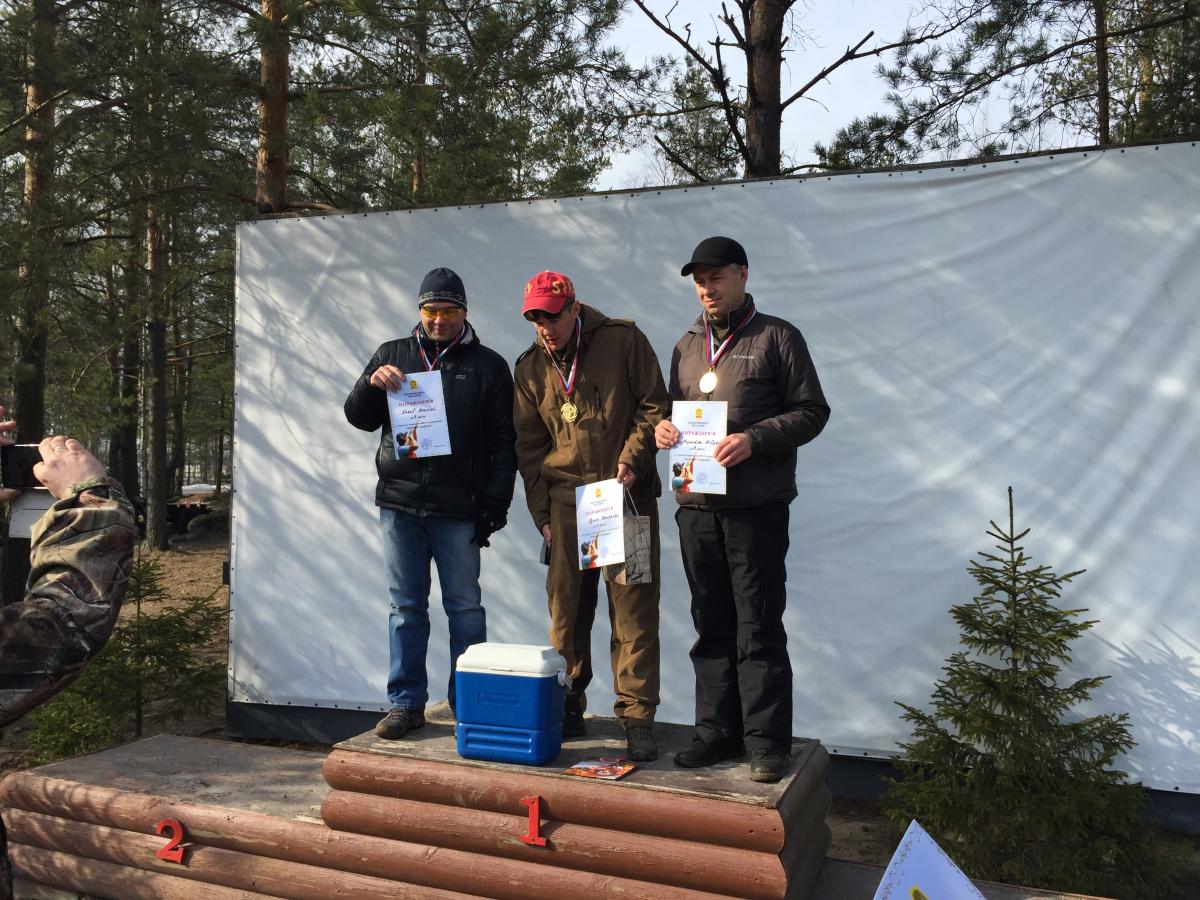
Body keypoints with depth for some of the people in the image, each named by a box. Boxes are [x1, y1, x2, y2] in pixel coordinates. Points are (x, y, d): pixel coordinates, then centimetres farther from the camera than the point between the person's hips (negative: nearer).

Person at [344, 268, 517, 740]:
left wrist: (496, 505, -4)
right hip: (399, 505, 2)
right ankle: (405, 703, 16)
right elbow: (358, 418, 12)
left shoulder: (487, 365, 6)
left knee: (464, 607, 4)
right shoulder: (391, 355, 13)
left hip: (458, 510, -2)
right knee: (406, 607, 7)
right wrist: (372, 384, -9)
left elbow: (503, 443, 3)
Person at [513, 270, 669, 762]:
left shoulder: (623, 339, -2)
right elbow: (529, 445, 12)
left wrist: (631, 461, -14)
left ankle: (637, 717, 4)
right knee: (566, 609, 7)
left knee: (633, 609, -3)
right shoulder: (530, 367, 9)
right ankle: (566, 709, 19)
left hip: (626, 497, -3)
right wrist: (541, 513, 6)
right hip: (565, 500, 3)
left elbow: (653, 406, -1)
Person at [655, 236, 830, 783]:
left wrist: (754, 438, -18)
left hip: (757, 508, -5)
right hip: (697, 508, 6)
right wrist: (663, 427, 2)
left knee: (759, 630, -2)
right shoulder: (687, 346, 18)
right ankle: (718, 732, 21)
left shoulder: (776, 337, 0)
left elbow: (812, 410, -4)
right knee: (712, 628, 11)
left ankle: (767, 743, 8)